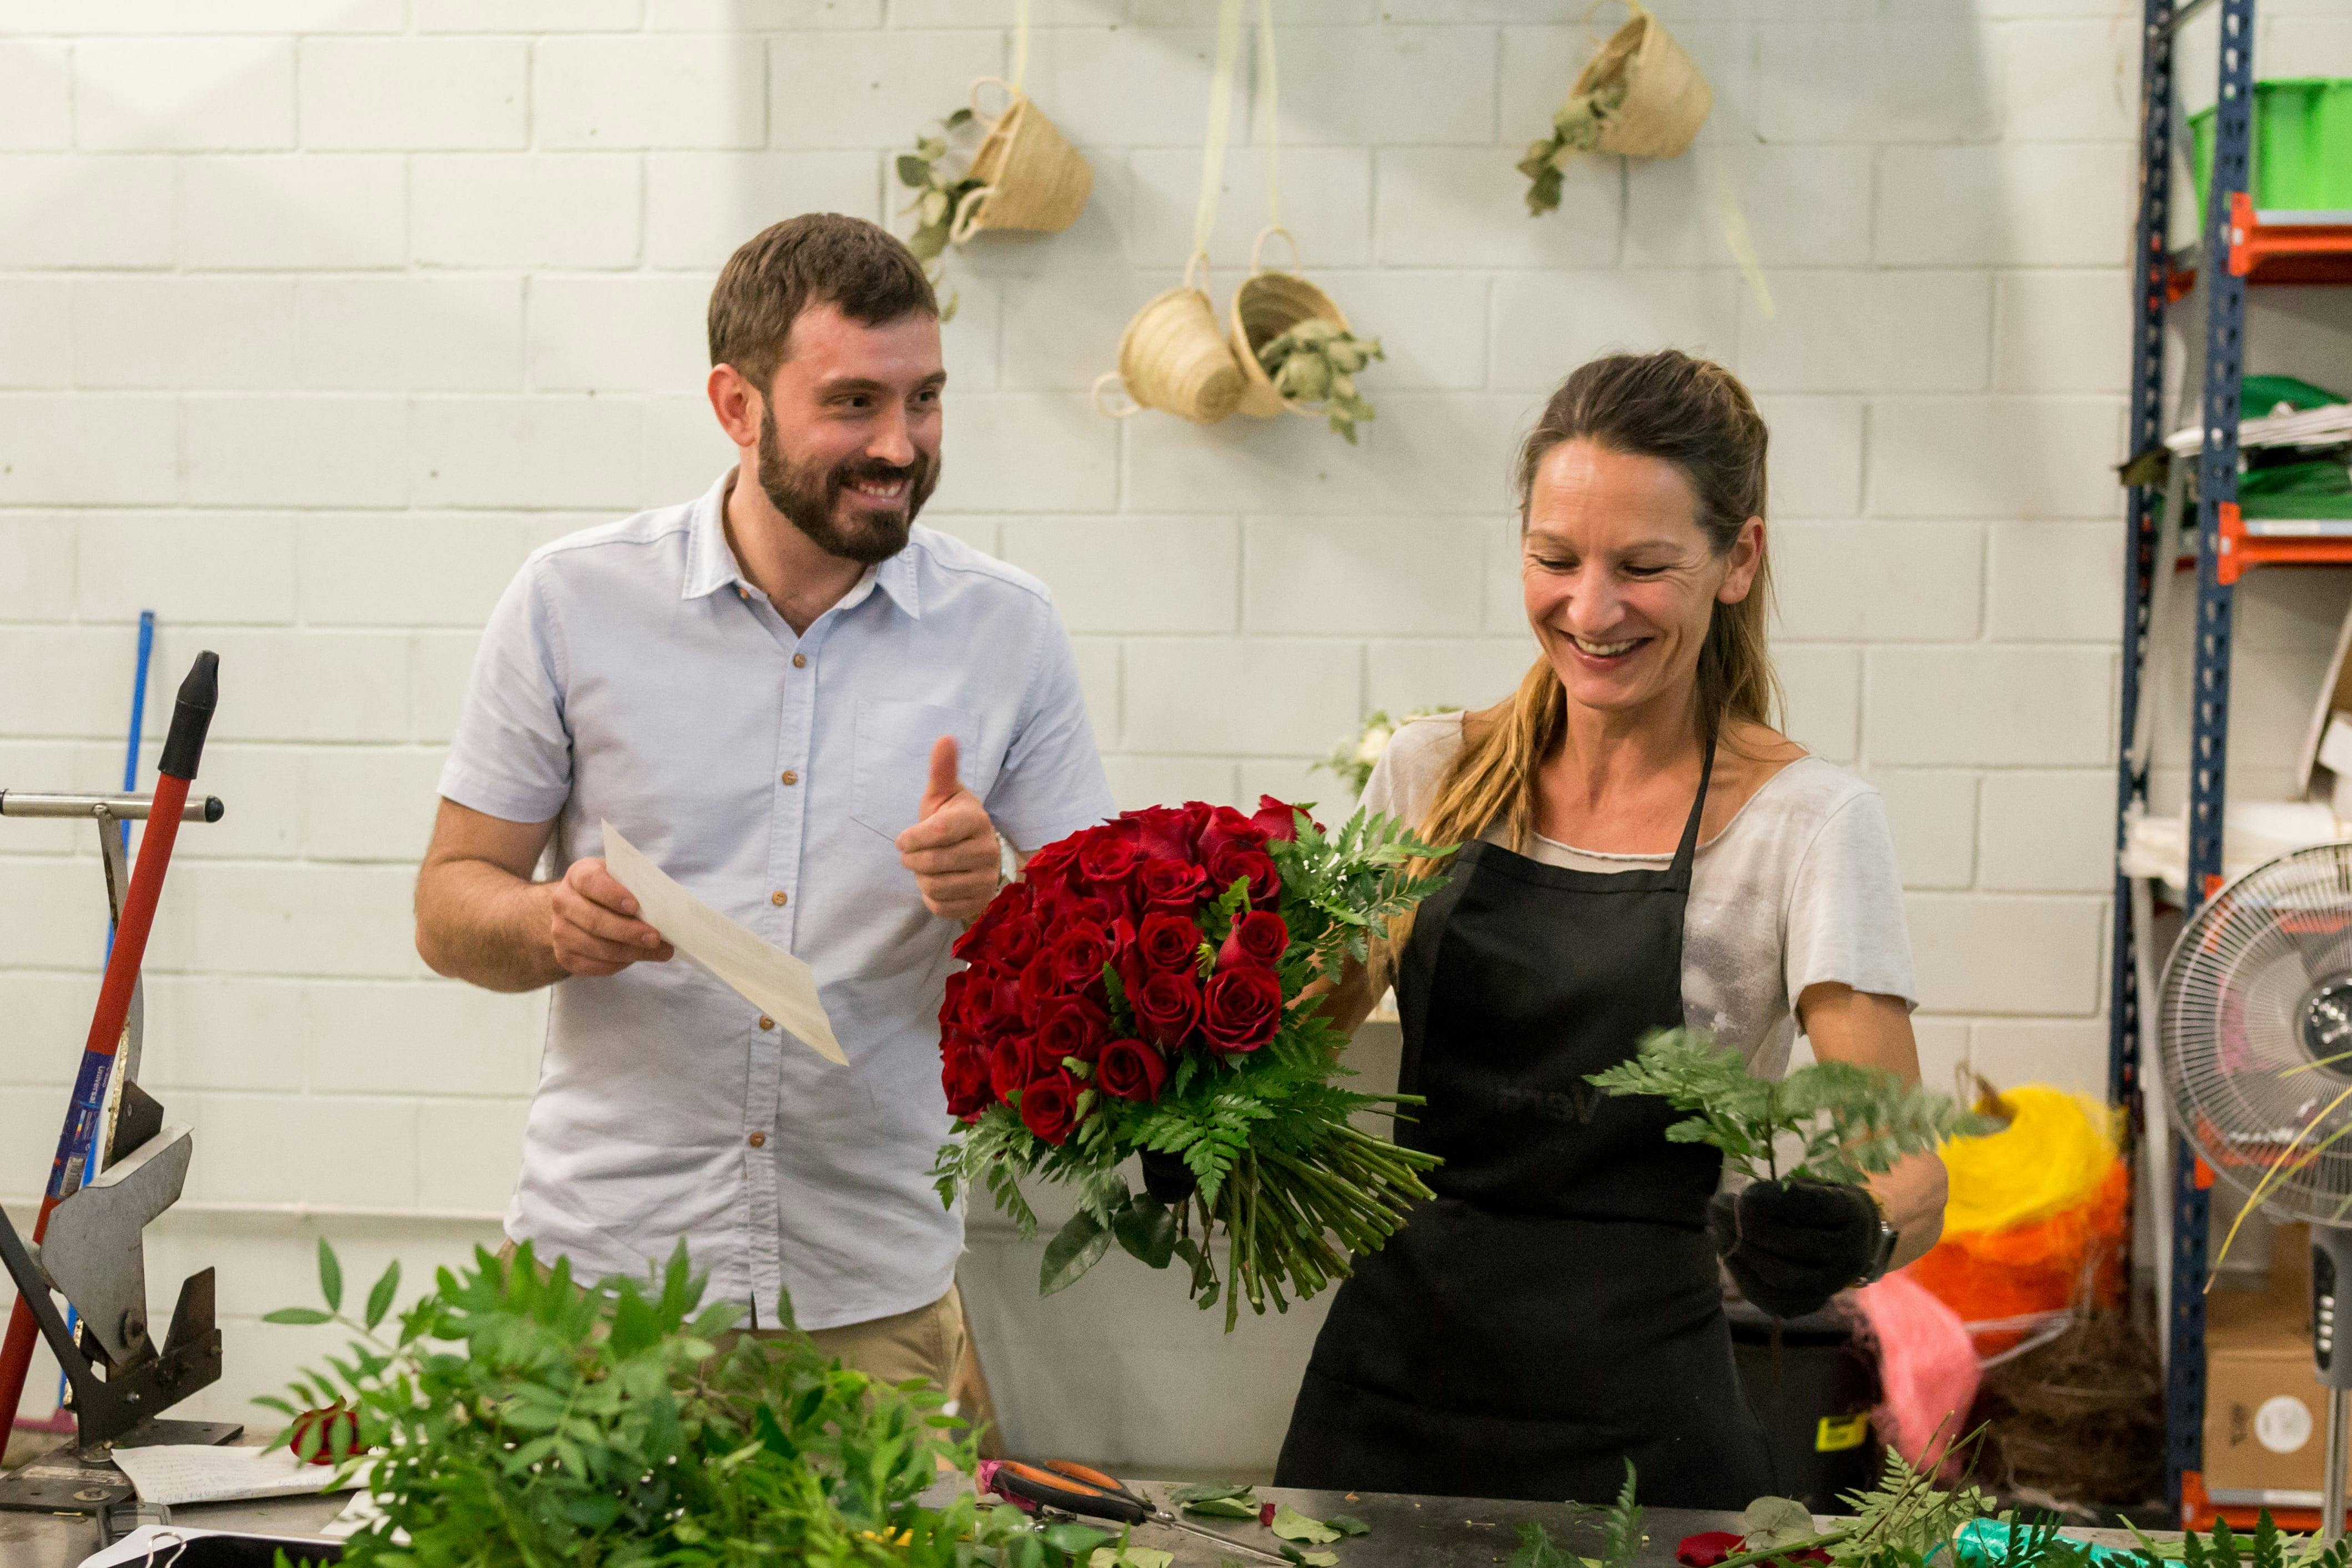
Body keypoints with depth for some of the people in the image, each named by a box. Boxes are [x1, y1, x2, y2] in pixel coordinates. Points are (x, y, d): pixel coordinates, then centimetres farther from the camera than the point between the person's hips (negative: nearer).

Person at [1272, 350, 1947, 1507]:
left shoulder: (1808, 821, -8)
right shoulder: (1433, 775, 3)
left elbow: (1907, 1171, -15)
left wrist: (1853, 1233, -36)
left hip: (1630, 1421, -3)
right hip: (1387, 1386, 4)